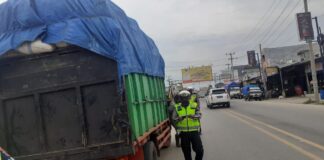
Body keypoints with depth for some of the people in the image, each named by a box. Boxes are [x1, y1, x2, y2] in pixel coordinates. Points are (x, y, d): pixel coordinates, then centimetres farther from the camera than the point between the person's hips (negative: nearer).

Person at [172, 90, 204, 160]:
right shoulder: (177, 107, 3)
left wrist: (193, 116, -32)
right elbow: (173, 119, -4)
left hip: (194, 131, 0)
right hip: (183, 133, 1)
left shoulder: (194, 106, 2)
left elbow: (199, 115, -11)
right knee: (186, 152, 10)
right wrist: (179, 118, -26)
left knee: (199, 150, -3)